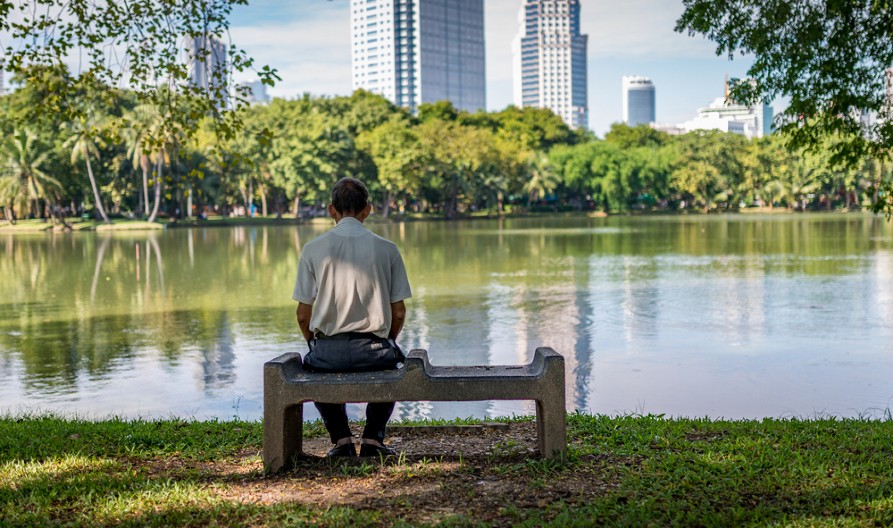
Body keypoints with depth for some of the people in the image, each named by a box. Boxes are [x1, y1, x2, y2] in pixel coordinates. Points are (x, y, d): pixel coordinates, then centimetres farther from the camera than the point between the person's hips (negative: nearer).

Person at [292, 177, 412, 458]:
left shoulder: (313, 249, -3)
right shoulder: (387, 249, -2)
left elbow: (303, 314, -2)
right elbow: (398, 313, 0)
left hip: (328, 347, 0)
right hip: (373, 347, 0)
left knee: (313, 365, 36)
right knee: (393, 361, 36)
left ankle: (341, 438, 22)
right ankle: (373, 437, 22)